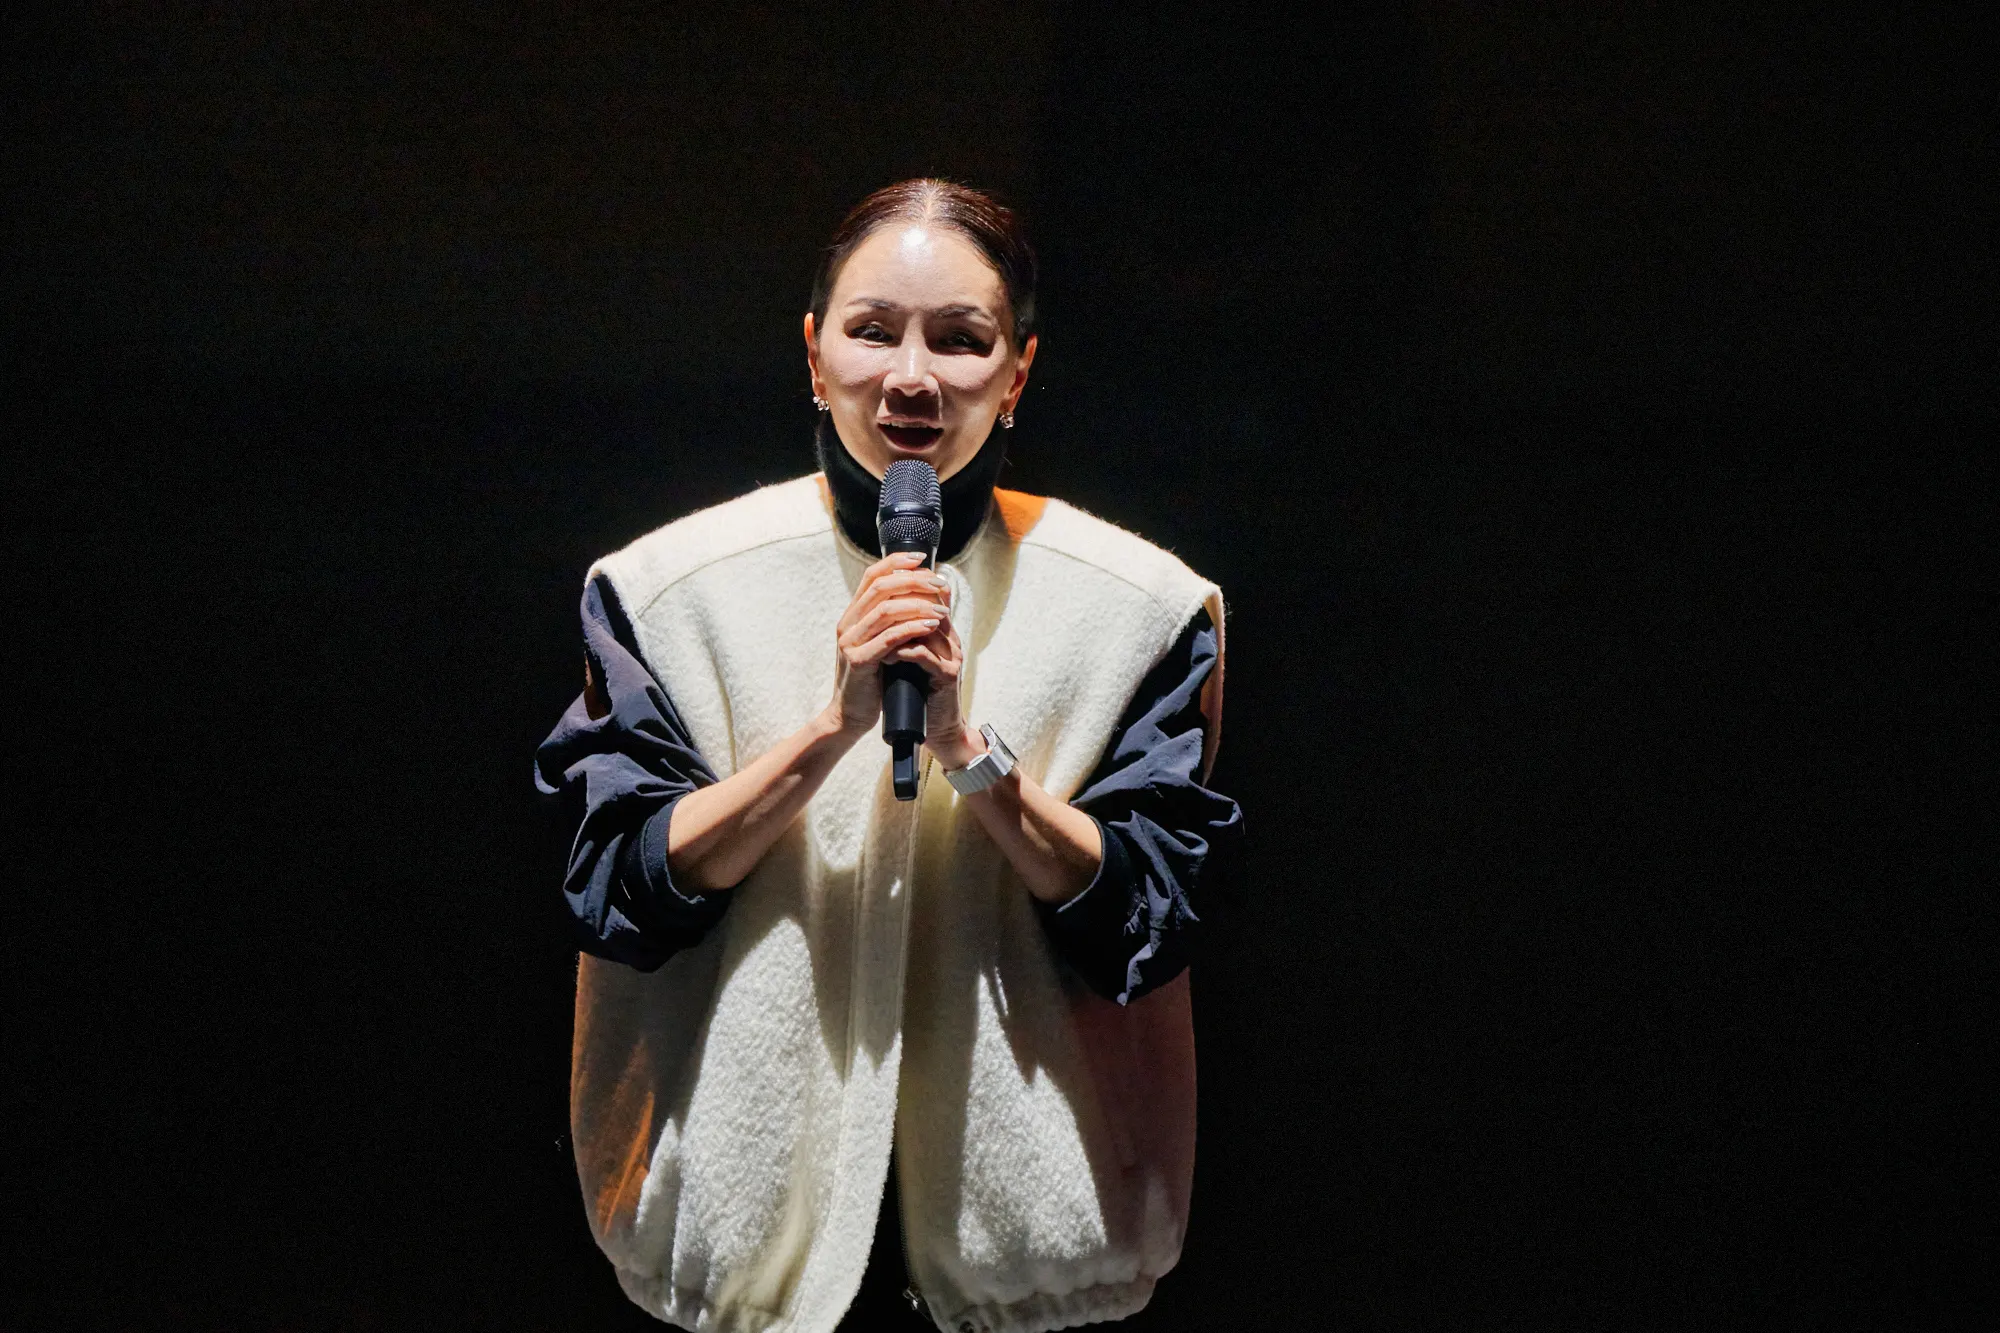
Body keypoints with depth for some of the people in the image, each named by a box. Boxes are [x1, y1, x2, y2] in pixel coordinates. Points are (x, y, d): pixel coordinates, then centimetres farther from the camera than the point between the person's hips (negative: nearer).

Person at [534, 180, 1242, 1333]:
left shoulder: (1132, 604, -5)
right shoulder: (671, 587, -5)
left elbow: (1151, 915, -8)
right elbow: (623, 892, -9)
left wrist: (964, 742, -22)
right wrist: (836, 725, -21)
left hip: (1018, 1188, 0)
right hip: (756, 1185, 0)